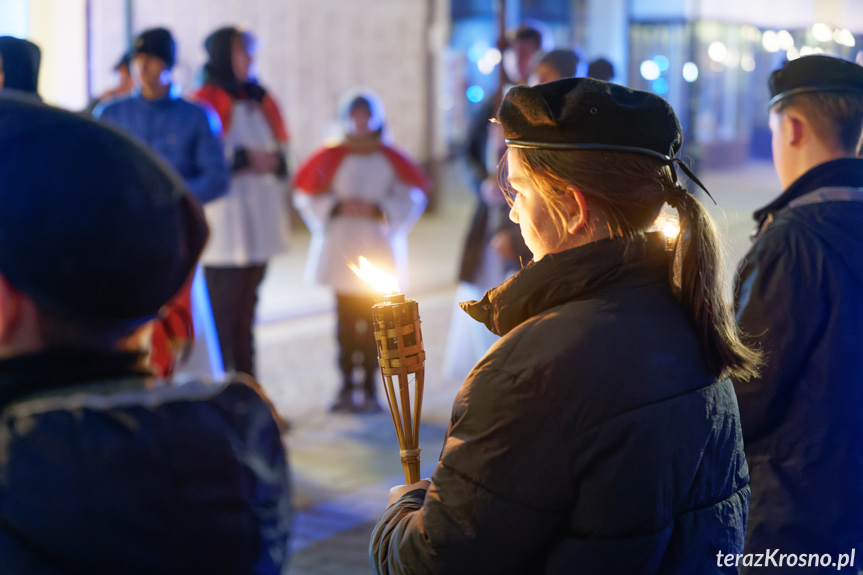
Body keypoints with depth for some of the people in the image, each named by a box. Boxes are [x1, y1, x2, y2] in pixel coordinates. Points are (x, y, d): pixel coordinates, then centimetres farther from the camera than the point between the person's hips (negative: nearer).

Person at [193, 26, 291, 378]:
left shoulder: (261, 101, 15)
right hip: (224, 226, -7)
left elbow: (280, 149, 22)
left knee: (245, 310, 11)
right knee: (221, 309, -7)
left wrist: (273, 161, 0)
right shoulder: (204, 102, -7)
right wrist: (245, 160, -15)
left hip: (259, 226, 7)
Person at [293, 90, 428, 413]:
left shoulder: (390, 159, 5)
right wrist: (337, 207, -7)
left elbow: (413, 196, 6)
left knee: (374, 321, -2)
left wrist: (378, 210, -6)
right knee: (346, 318, -1)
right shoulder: (332, 157, 4)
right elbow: (306, 194, 7)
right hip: (341, 250, 0)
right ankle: (346, 387, 5)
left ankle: (370, 388, 5)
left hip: (378, 253, 0)